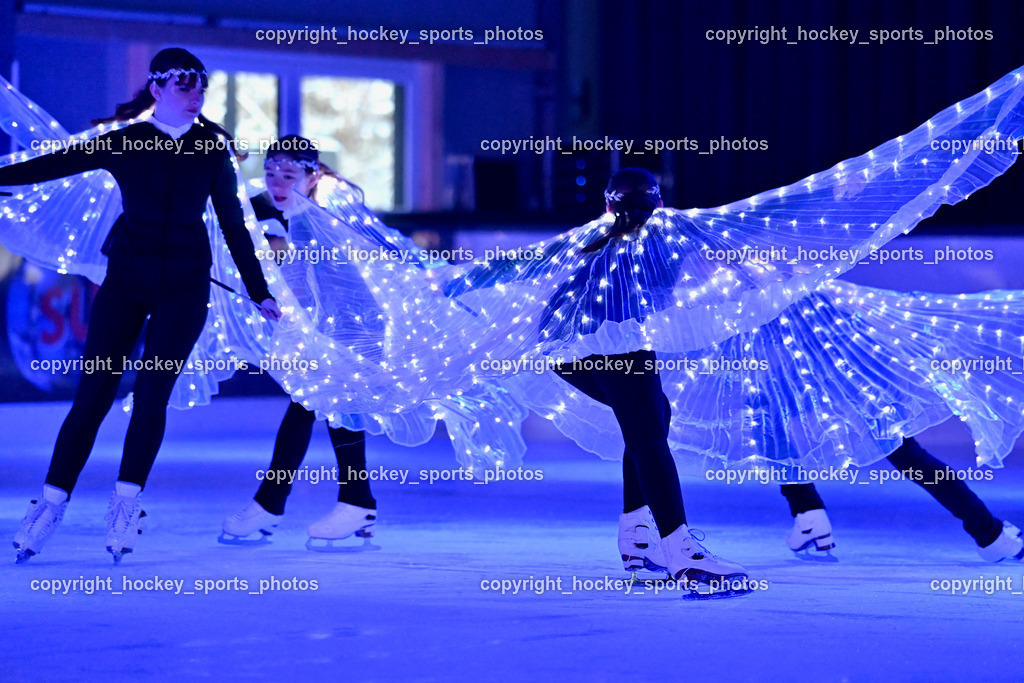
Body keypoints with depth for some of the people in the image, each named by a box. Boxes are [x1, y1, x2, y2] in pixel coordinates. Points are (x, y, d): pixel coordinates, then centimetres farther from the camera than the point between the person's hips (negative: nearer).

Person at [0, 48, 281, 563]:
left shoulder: (211, 146, 6)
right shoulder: (123, 143, 2)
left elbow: (232, 222, 11)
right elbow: (54, 164, 2)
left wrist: (259, 292, 11)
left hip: (185, 287, 1)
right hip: (126, 280, -1)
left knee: (151, 394, -7)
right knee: (93, 394, -4)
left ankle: (126, 503, 3)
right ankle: (52, 502, 2)